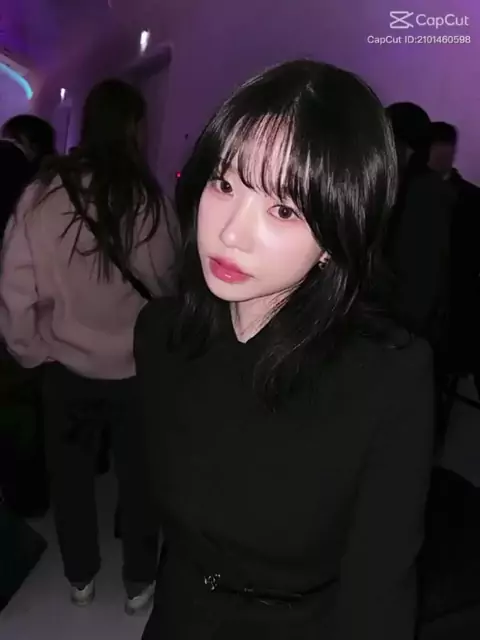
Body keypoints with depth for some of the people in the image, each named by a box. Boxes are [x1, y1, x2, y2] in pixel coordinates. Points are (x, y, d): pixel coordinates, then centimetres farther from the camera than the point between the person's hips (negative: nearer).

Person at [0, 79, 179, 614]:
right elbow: (169, 282, -8)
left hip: (67, 366, 1)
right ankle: (138, 582, 37)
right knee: (139, 476, 19)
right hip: (139, 366, 0)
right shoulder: (150, 198, -15)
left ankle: (80, 578, 41)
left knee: (72, 473, 22)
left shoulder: (45, 192, -14)